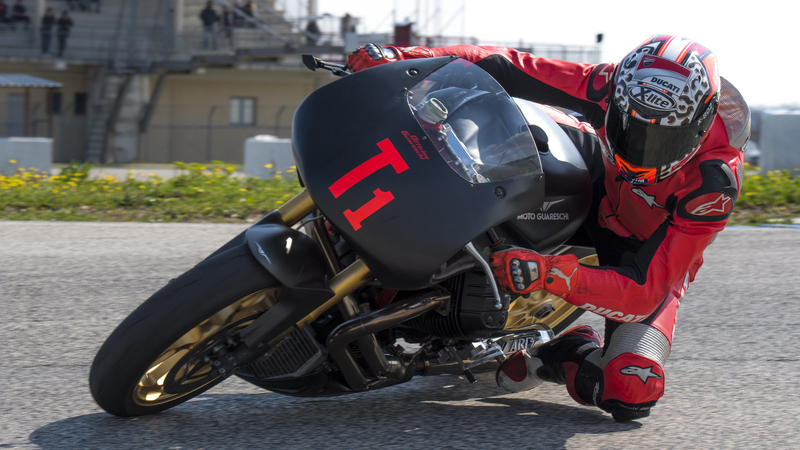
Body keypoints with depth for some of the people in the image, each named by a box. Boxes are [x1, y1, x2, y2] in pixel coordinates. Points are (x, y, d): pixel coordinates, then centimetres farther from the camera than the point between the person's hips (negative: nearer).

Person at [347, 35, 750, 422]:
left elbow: (646, 292, -40)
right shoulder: (620, 87, -29)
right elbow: (512, 68, -24)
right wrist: (401, 58, -33)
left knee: (631, 393, -29)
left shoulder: (714, 184, -38)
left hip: (651, 256, -3)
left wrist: (549, 273, -55)